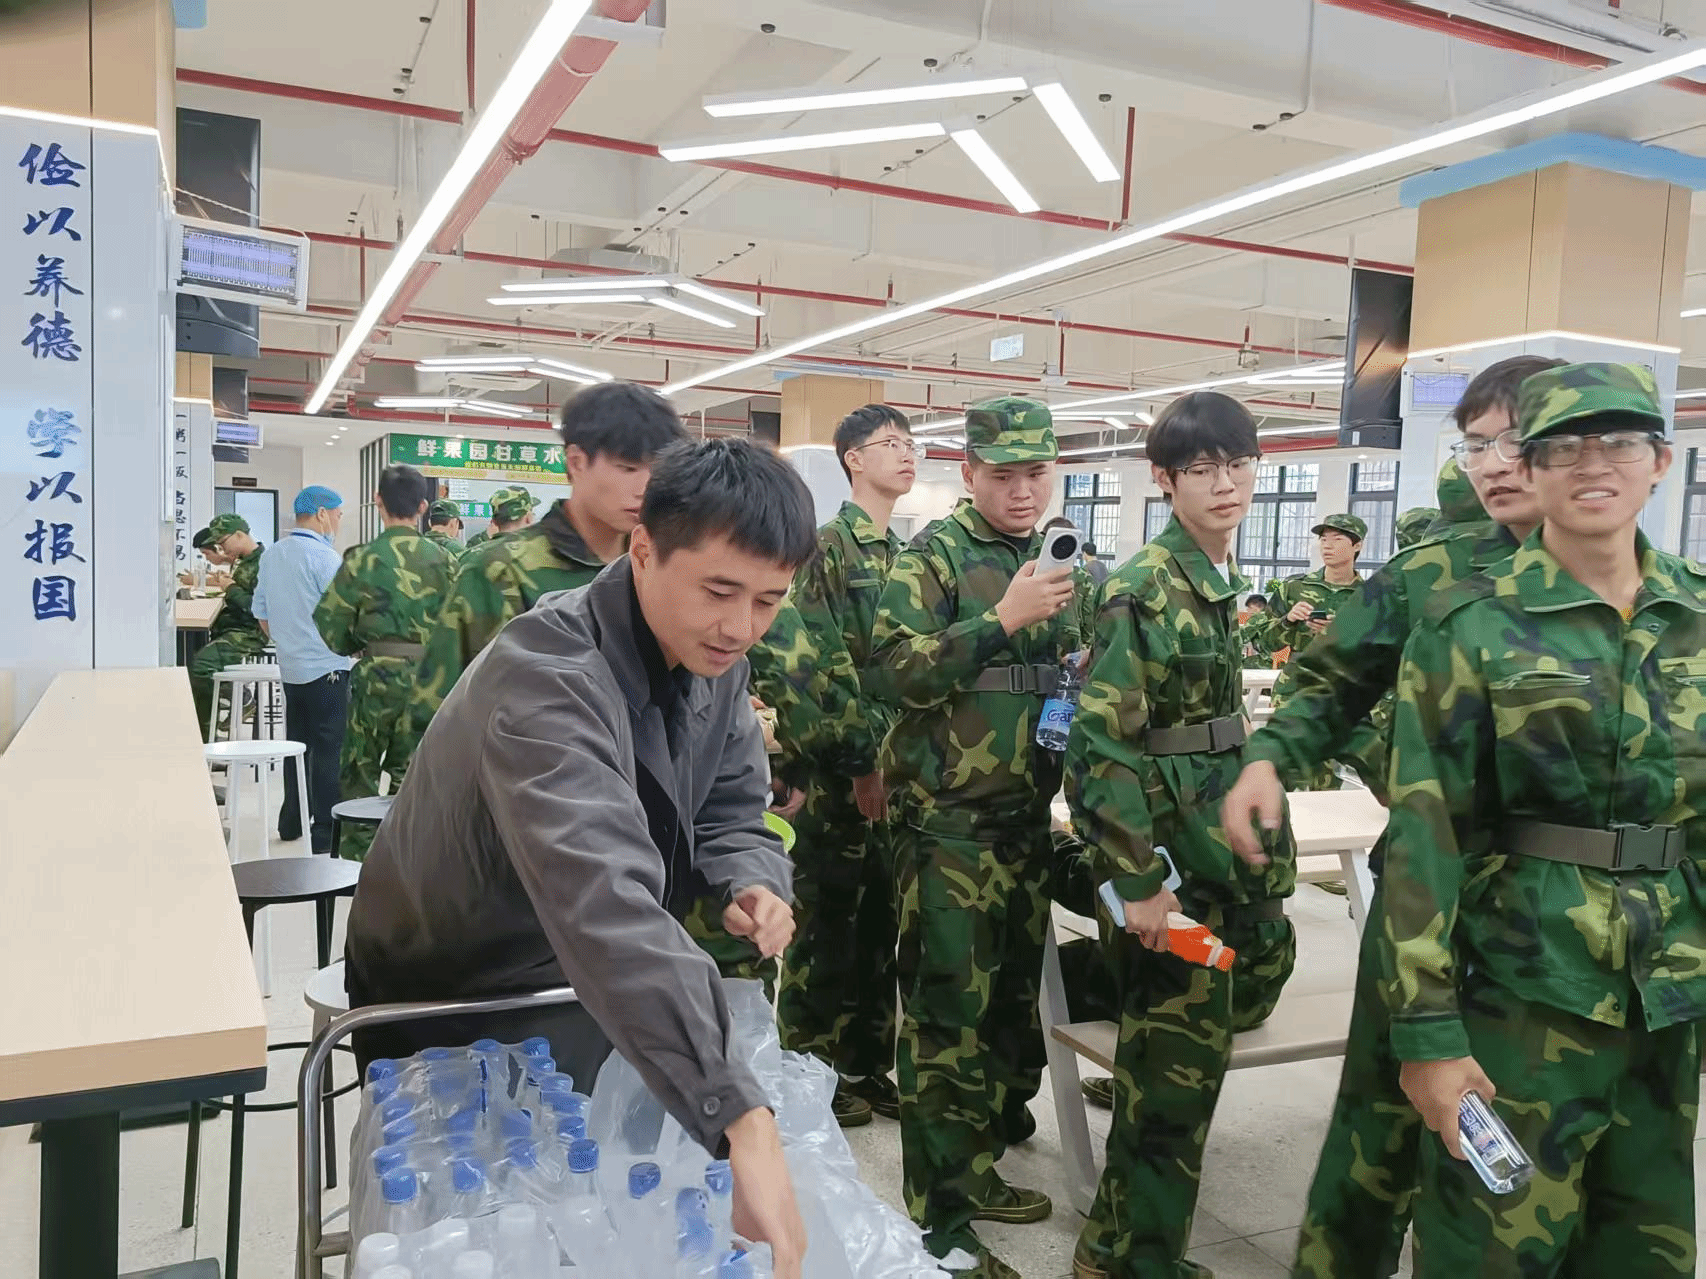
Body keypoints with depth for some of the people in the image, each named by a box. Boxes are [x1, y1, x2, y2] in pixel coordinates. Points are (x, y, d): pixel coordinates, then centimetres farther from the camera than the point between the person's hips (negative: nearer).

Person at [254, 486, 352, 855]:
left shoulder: (271, 555, 9)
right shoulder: (324, 557, -15)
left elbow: (263, 616, 16)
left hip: (291, 667, 8)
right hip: (326, 668, -8)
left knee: (297, 743, 16)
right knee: (329, 749, -3)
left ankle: (292, 820, 23)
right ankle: (325, 831, -1)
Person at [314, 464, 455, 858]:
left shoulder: (363, 559, -8)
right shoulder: (442, 559, -3)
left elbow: (330, 624, -6)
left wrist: (358, 646, 13)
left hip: (377, 677, -2)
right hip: (427, 678, 2)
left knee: (360, 774, 12)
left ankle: (357, 861, 16)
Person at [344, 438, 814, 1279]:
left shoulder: (713, 657, -10)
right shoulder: (547, 676, -37)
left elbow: (731, 809, 1)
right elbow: (604, 899, -51)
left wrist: (753, 884, -23)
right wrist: (742, 1119, -59)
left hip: (580, 987, 6)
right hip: (452, 1009, -6)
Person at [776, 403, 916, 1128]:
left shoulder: (905, 553, 14)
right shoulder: (828, 545, -9)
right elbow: (820, 670, -15)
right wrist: (862, 764, -17)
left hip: (899, 765, 7)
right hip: (842, 768, -7)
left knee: (880, 918, 14)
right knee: (825, 921, 4)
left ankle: (868, 1065, 27)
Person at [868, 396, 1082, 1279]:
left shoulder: (1051, 561, 13)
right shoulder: (930, 558, -9)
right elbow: (891, 672, -22)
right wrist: (1001, 618, -25)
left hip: (1027, 820, 7)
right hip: (949, 826, -7)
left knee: (1011, 1000, 15)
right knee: (947, 1017, -1)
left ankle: (979, 1169, 33)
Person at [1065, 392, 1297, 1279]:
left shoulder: (1223, 580, 9)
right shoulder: (1142, 589, -17)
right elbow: (1101, 742, -21)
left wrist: (1263, 832, 18)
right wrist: (1136, 881, -21)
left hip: (1229, 838, 8)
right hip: (1170, 847, -8)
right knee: (1181, 1059, 1)